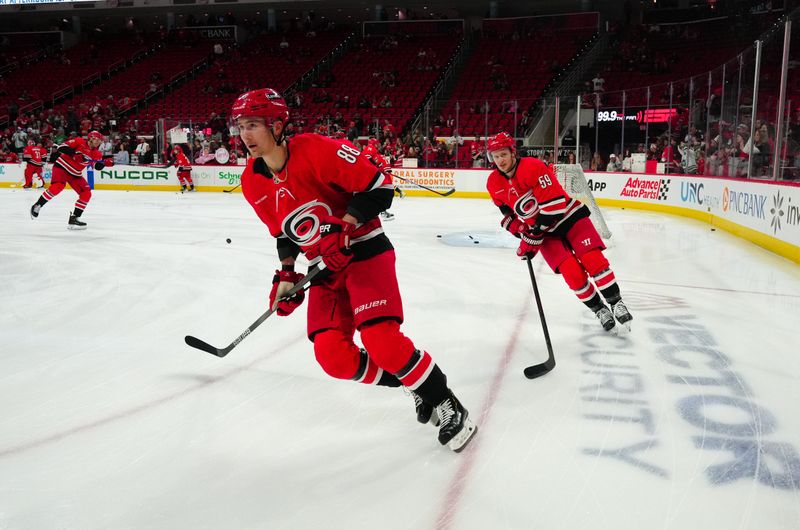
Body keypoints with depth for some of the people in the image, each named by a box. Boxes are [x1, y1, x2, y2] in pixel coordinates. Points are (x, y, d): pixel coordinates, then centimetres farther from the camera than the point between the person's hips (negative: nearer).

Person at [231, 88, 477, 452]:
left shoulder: (316, 150, -18)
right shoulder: (253, 183, 3)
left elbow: (378, 186, -19)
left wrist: (343, 228, -25)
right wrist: (286, 275, 7)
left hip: (365, 250, -6)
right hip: (324, 267, 6)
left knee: (381, 341, -22)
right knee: (332, 357, -9)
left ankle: (446, 405, -1)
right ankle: (412, 386, 13)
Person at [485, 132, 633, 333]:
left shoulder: (532, 167, -22)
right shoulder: (494, 184, -3)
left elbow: (553, 204, -25)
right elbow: (507, 213, 12)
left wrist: (533, 236, -24)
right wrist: (521, 230, -7)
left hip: (568, 216, -3)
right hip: (545, 232, 3)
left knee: (593, 259, -15)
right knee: (571, 271, -14)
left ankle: (616, 303, 2)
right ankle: (598, 309, 4)